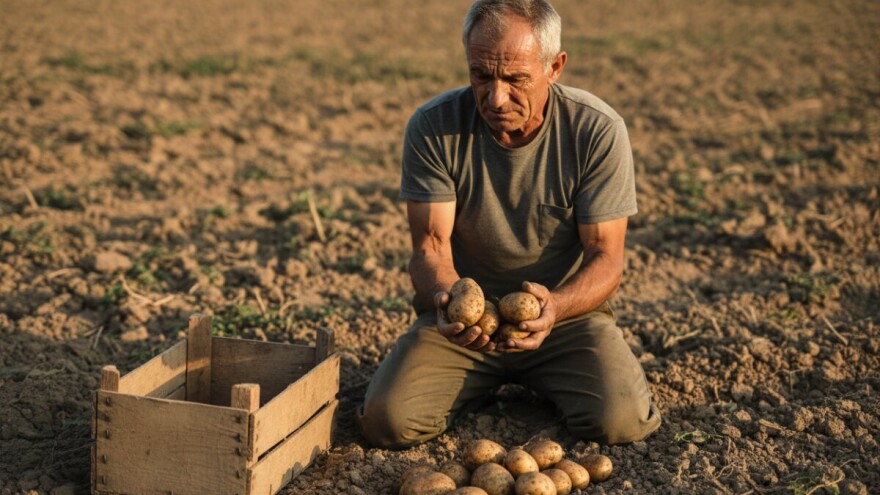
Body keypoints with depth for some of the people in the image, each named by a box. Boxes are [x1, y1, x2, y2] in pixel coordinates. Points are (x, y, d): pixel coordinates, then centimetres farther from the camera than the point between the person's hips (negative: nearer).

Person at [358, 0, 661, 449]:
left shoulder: (598, 131, -15)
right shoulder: (433, 127, -13)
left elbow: (605, 256, -13)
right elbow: (430, 246, -12)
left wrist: (553, 307, -35)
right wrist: (446, 298, -37)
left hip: (567, 310, 0)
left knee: (621, 422, -24)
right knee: (387, 421, -21)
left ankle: (540, 384, 13)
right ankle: (483, 384, 15)